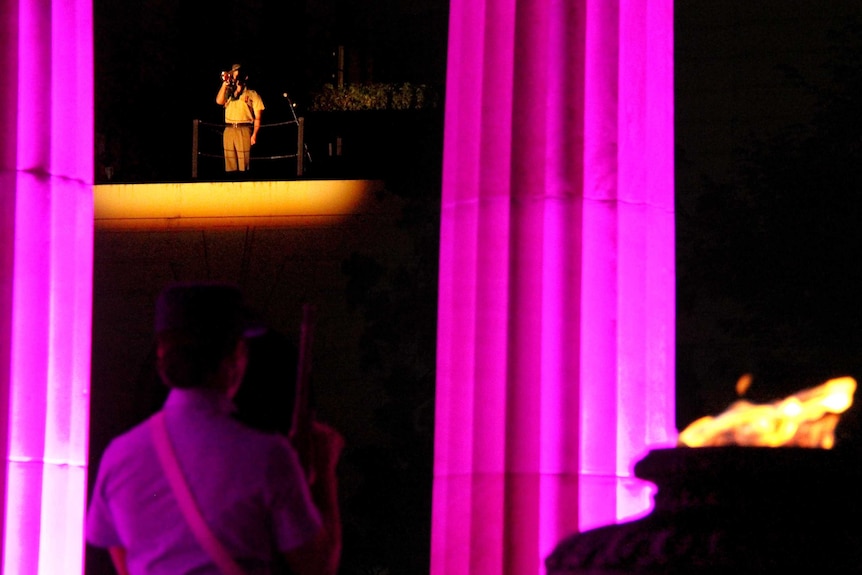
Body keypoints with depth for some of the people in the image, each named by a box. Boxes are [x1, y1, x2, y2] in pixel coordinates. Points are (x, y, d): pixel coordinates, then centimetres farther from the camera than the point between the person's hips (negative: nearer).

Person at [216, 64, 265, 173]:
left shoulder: (252, 94, 9)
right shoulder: (228, 93, 22)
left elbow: (257, 117, 4)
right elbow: (219, 101, 1)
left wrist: (254, 134, -7)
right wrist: (225, 83, 6)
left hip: (244, 130, -4)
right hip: (229, 130, 4)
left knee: (244, 164, -9)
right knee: (230, 164, 1)